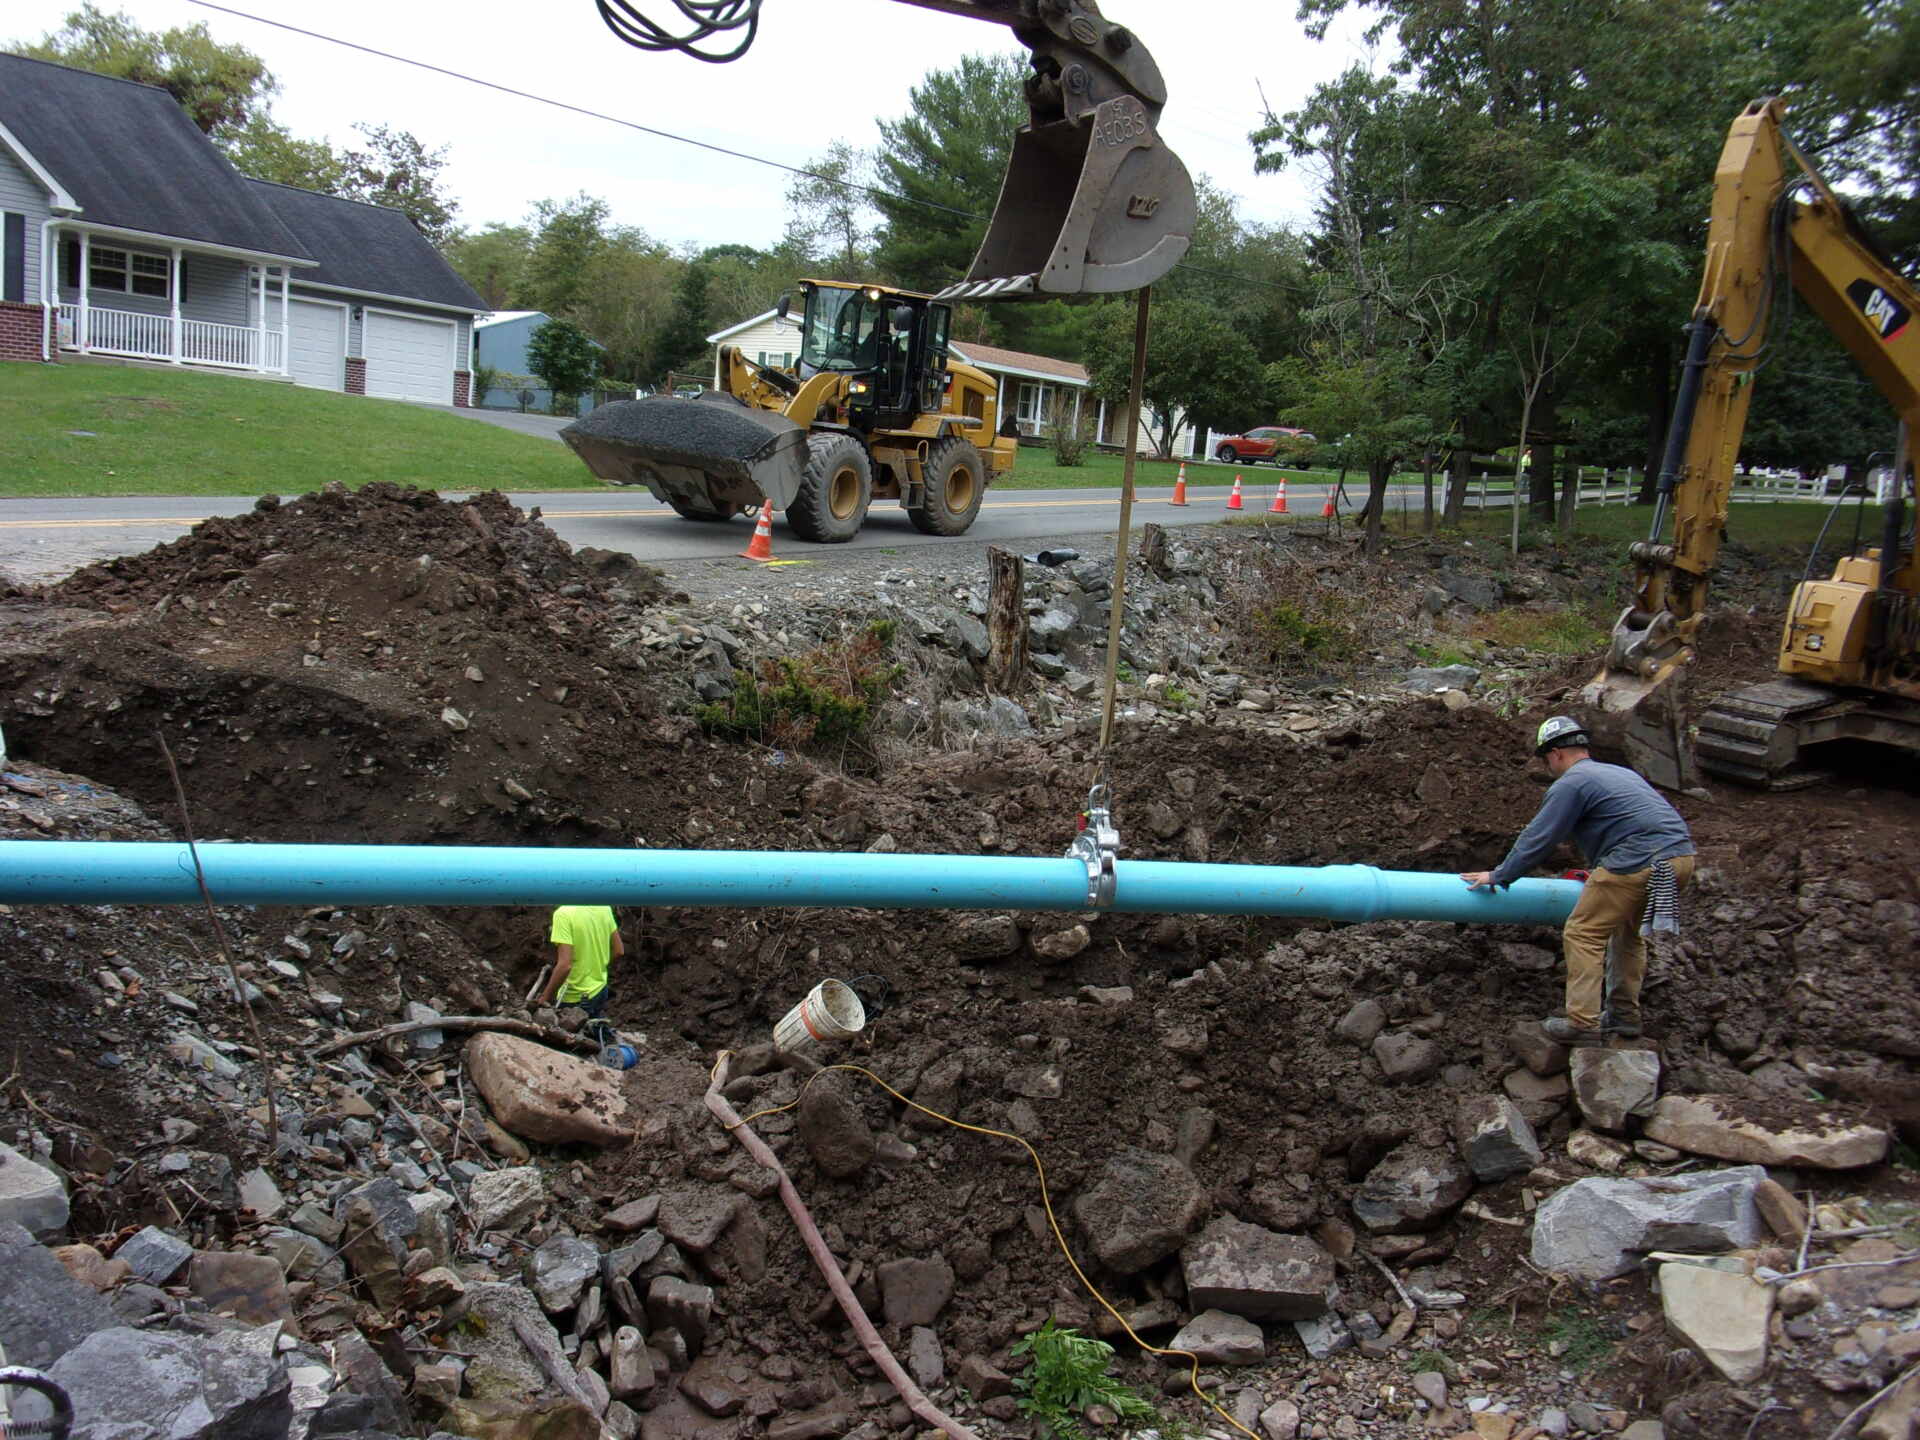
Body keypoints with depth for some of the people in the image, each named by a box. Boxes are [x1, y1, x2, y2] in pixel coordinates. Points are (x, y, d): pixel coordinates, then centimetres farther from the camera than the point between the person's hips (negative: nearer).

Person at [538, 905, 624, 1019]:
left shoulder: (563, 913, -25)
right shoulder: (604, 907, -5)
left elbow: (565, 965, -28)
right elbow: (619, 951, 2)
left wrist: (544, 998, -17)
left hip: (576, 998, -6)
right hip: (600, 990, 6)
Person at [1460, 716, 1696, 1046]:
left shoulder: (1571, 783, 0)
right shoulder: (1621, 773, 27)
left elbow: (1538, 839, -1)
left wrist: (1499, 876, 9)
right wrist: (1601, 874, 49)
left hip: (1640, 864, -9)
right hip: (1682, 857, 9)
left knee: (1583, 934, -1)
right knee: (1628, 932, 25)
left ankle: (1583, 1024, -2)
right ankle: (1624, 1014, 29)